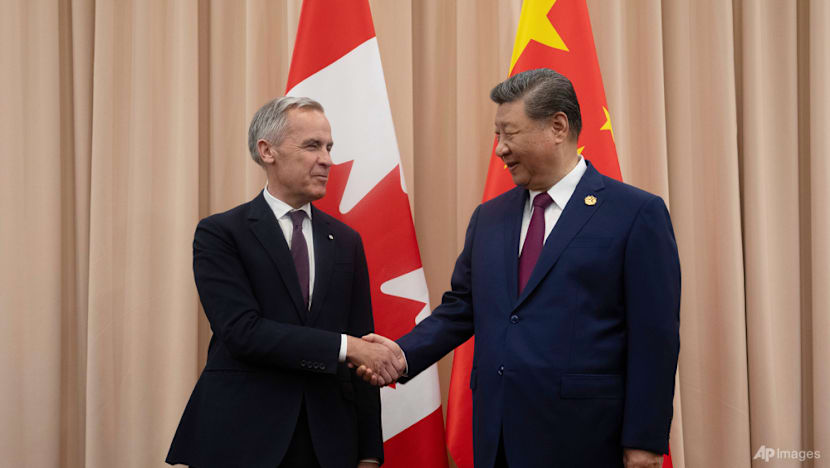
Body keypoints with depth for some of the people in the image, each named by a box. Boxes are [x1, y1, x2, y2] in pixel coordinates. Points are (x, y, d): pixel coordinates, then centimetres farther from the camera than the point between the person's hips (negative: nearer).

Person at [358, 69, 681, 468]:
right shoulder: (489, 217, 13)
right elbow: (460, 309, 15)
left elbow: (655, 338, -8)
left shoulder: (636, 214, -5)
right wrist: (405, 354, -3)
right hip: (498, 436, 5)